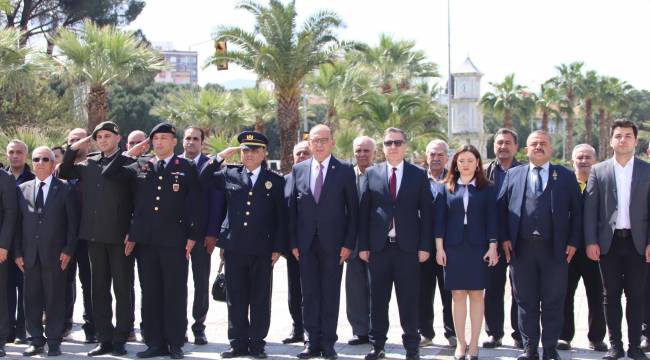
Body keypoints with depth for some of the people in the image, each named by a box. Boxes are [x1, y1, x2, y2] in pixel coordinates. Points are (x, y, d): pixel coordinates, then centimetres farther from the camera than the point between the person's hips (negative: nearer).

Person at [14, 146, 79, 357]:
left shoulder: (65, 190, 3)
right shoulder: (23, 190, 11)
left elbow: (72, 222, 0)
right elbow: (18, 223, 9)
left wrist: (68, 250, -8)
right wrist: (18, 252, 3)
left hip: (55, 254, -3)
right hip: (30, 255, 3)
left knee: (55, 299, 0)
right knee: (32, 299, 6)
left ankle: (54, 342, 8)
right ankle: (36, 341, 15)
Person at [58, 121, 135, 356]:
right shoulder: (89, 164, 12)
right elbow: (62, 173, 22)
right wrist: (73, 149, 9)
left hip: (119, 235, -5)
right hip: (94, 236, 5)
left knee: (122, 289, 2)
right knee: (99, 290, 9)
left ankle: (120, 339, 8)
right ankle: (104, 339, 15)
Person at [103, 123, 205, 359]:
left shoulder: (186, 169, 3)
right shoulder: (140, 167, 12)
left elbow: (196, 205, 1)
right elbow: (108, 175, 10)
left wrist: (193, 236, -5)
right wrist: (128, 154, 2)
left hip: (175, 241, -3)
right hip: (146, 241, 3)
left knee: (175, 293, 1)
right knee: (150, 293, 7)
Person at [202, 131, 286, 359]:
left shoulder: (275, 181, 4)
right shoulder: (229, 175, 9)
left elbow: (281, 217, 3)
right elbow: (204, 178, 11)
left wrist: (278, 248, -3)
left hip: (262, 250, -2)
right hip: (234, 248, 2)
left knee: (260, 299, 4)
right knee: (236, 299, 6)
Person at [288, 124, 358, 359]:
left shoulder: (345, 170, 1)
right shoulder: (298, 170, 8)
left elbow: (353, 210, 0)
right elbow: (293, 208, 8)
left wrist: (348, 243, -6)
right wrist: (293, 242, 2)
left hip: (333, 243, -2)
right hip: (306, 243, 2)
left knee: (331, 294, 2)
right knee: (309, 294, 5)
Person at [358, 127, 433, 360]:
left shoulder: (419, 175, 5)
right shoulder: (371, 174, 7)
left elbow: (426, 212, 3)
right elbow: (364, 212, 6)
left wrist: (425, 246, -3)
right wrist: (363, 245, 0)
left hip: (408, 247, -1)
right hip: (378, 247, 1)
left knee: (409, 300, 3)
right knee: (378, 299, 7)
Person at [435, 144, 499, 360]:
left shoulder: (486, 189, 5)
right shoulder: (447, 188, 6)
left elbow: (491, 219, 2)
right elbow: (440, 219, 4)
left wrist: (492, 247, -5)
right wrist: (439, 248, -2)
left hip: (478, 248, 0)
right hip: (453, 248, 1)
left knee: (476, 295, 2)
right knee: (458, 296, 3)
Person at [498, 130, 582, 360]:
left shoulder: (566, 176, 7)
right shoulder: (513, 175, 11)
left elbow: (576, 211, 5)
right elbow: (501, 207, 7)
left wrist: (573, 241, -2)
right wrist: (504, 238, -2)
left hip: (555, 250, -1)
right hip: (521, 249, 1)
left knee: (553, 302, 4)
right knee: (526, 302, 7)